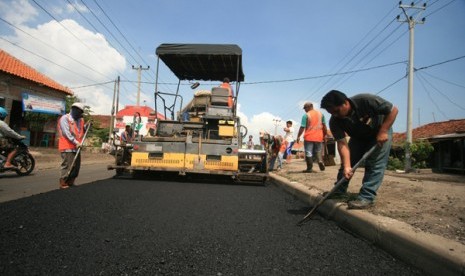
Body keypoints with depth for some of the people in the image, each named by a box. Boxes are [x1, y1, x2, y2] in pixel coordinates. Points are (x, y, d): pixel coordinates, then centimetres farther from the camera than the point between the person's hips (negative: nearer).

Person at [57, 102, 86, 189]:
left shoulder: (80, 120, 17)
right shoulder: (65, 118, -5)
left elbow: (81, 132, 22)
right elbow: (67, 133, -14)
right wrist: (76, 142, -20)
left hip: (76, 147, 8)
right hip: (67, 147, -8)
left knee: (76, 166, 11)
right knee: (67, 166, -7)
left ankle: (70, 183, 22)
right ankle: (63, 184, 2)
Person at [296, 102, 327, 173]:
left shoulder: (306, 115, -7)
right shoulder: (320, 114, 8)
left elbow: (302, 127, -10)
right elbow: (324, 126, 9)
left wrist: (298, 136, -2)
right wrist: (324, 135, 18)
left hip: (309, 137, -4)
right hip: (318, 137, 4)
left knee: (308, 153, 3)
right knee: (318, 151, 17)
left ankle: (310, 168, 4)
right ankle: (320, 161, -9)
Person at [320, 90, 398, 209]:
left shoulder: (366, 101, -36)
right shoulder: (335, 121, -25)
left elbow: (393, 110, -26)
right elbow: (342, 143, -29)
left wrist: (383, 132, -32)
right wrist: (346, 166, -40)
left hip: (380, 132, -4)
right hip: (358, 137, 4)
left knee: (375, 164, -16)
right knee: (347, 161, 0)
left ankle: (366, 197, -15)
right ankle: (339, 192, 12)